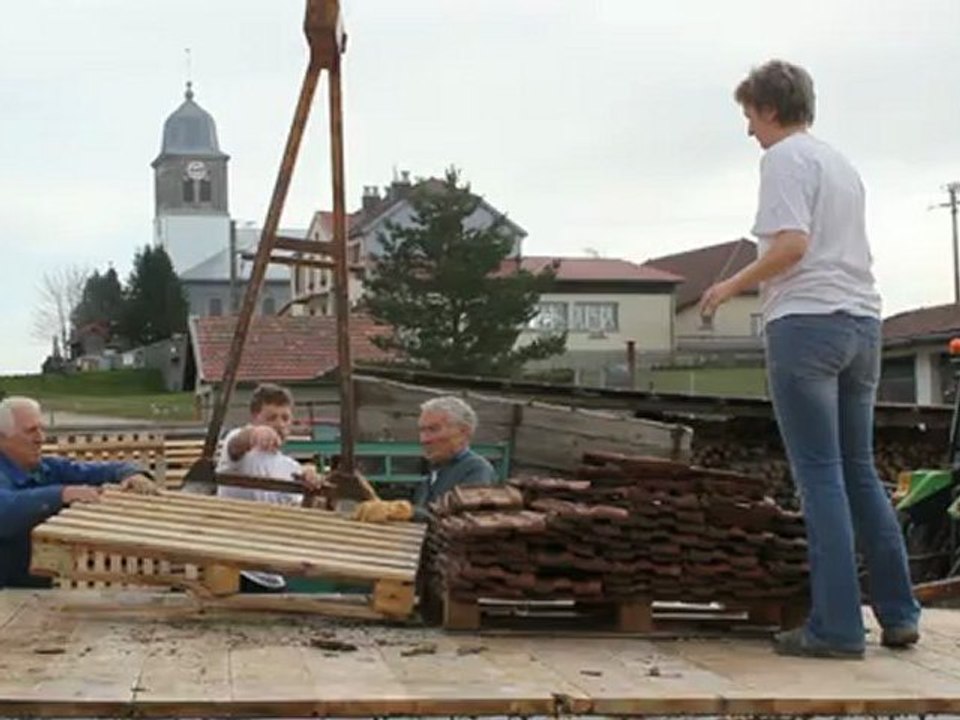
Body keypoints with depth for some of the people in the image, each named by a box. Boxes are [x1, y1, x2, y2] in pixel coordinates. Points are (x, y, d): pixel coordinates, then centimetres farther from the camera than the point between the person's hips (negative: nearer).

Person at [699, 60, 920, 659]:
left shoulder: (786, 157, -4)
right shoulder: (842, 163, 22)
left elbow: (791, 244, -16)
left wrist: (732, 286, -5)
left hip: (807, 322, -8)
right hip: (862, 320, 8)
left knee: (821, 475, -6)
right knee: (860, 472, 13)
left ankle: (837, 626, -6)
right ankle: (899, 614, 14)